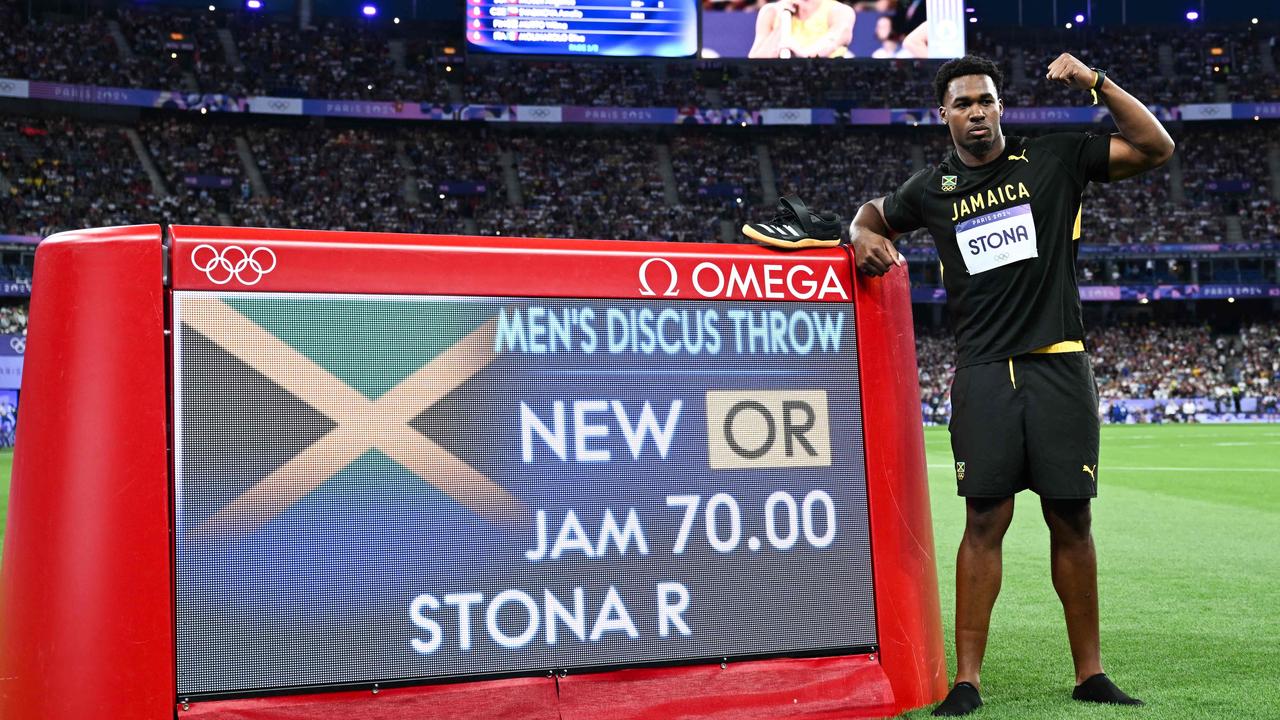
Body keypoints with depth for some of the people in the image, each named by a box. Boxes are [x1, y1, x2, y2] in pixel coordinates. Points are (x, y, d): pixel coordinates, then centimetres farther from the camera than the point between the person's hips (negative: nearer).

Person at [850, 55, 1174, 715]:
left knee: (1071, 522, 3)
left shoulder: (1054, 160, 6)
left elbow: (1155, 147, 2)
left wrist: (1096, 82, -5)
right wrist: (864, 237, 6)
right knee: (984, 522, -3)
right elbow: (874, 212, 29)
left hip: (1059, 367, 0)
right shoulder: (931, 189, 10)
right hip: (983, 374, 0)